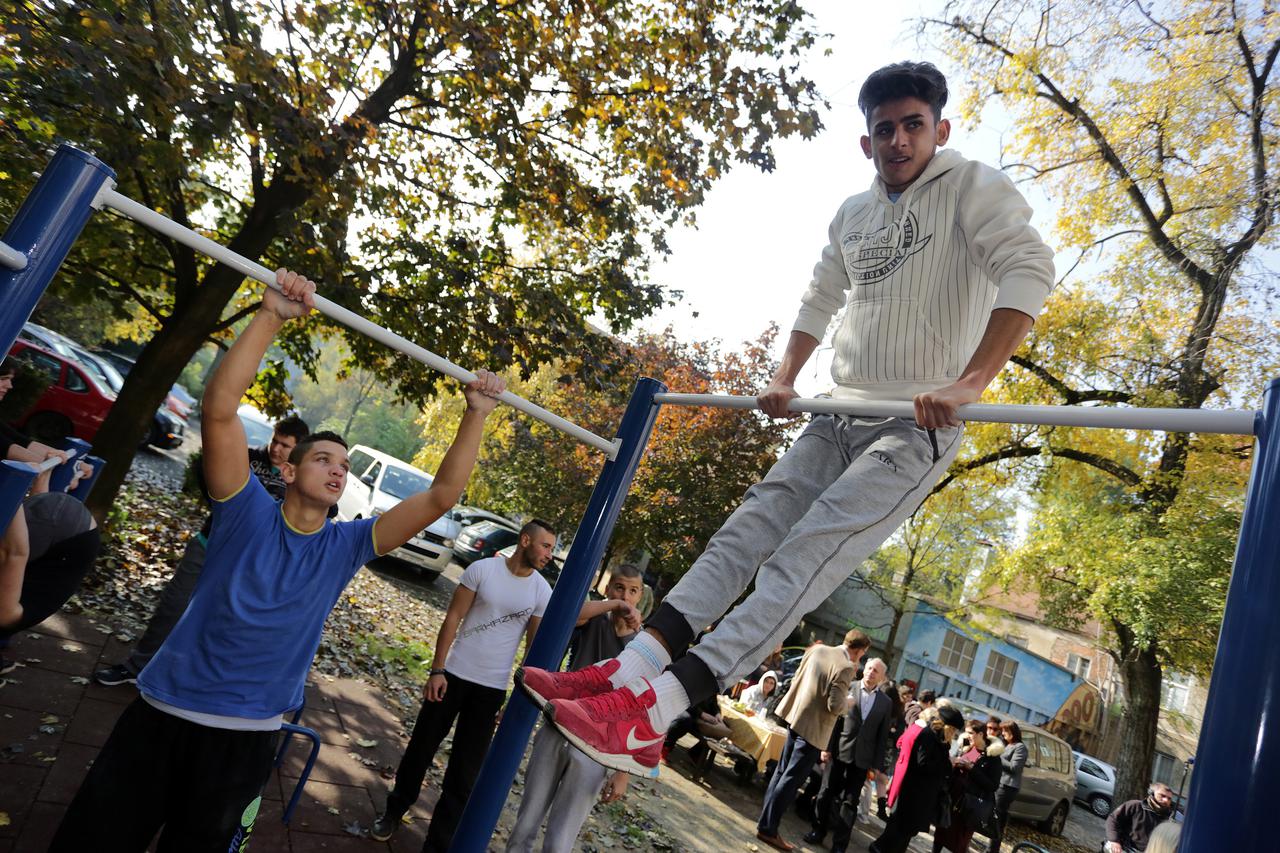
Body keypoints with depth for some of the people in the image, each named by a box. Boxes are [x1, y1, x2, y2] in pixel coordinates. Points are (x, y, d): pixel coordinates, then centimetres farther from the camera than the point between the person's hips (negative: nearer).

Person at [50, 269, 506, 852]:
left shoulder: (346, 546, -1)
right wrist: (272, 315, -29)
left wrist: (476, 415, -11)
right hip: (165, 709, -2)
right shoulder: (248, 513, -9)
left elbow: (440, 497, -6)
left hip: (248, 734, 2)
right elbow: (220, 409, -21)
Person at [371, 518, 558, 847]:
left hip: (492, 688, 1)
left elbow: (535, 647, 0)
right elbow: (452, 619, -6)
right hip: (454, 673, 0)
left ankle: (439, 842, 21)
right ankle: (394, 810, 40)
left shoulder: (543, 591, -5)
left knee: (466, 770, 6)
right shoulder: (482, 569, -9)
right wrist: (436, 670, -10)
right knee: (422, 746, 15)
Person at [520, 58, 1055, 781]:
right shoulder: (853, 216, 17)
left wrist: (969, 383, -31)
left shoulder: (974, 187, -3)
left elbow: (1029, 270, -19)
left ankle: (653, 713, -28)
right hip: (840, 417, 8)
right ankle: (633, 668, -13)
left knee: (807, 555, -21)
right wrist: (785, 381, 13)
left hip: (918, 428, -7)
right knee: (748, 532, -8)